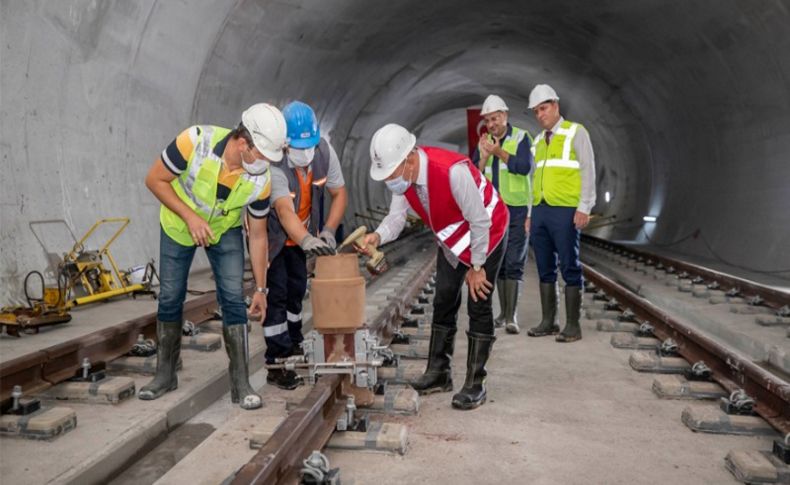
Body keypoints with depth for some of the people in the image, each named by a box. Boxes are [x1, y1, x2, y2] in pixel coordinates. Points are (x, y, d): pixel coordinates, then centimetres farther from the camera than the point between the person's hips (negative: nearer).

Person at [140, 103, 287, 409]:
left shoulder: (260, 180, -26)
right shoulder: (195, 141, -35)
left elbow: (258, 236, -14)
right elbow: (155, 180, -20)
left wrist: (260, 288, -9)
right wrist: (190, 217, -30)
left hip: (225, 231, 1)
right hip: (178, 226, 0)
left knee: (233, 298, -9)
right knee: (170, 298, 4)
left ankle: (240, 383, -1)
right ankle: (165, 374, 22)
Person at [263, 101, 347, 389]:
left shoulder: (324, 151, -18)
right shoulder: (274, 162, -35)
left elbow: (339, 193, -11)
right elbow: (284, 209, -47)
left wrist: (329, 231, -25)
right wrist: (307, 240, -63)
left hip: (299, 234, 6)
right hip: (269, 233, -5)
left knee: (297, 289, 14)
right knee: (276, 292, -9)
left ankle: (294, 347, 33)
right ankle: (277, 363, -1)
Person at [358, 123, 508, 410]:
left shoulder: (453, 171, -39)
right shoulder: (401, 174, -17)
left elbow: (480, 221, -29)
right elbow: (396, 216, -10)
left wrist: (476, 267, -19)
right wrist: (378, 236, -33)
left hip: (487, 234, -7)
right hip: (452, 240, 7)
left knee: (478, 306, -7)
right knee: (443, 303, 9)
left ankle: (475, 385, 2)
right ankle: (438, 373, 21)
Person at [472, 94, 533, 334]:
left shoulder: (521, 137, -4)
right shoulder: (483, 142, 9)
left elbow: (525, 167, -19)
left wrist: (500, 152, -27)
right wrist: (483, 158, -15)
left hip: (517, 208, -5)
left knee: (514, 263, -7)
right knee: (498, 262, 8)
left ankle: (511, 316, -8)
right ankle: (503, 312, 16)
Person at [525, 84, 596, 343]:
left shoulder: (576, 132, 0)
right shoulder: (538, 141, 18)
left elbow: (588, 170, -6)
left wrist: (584, 207, -14)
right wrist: (530, 214, 15)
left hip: (566, 211, -6)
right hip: (540, 211, 6)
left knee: (570, 268, -3)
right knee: (545, 268, 7)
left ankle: (573, 325, 3)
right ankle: (548, 321, 14)